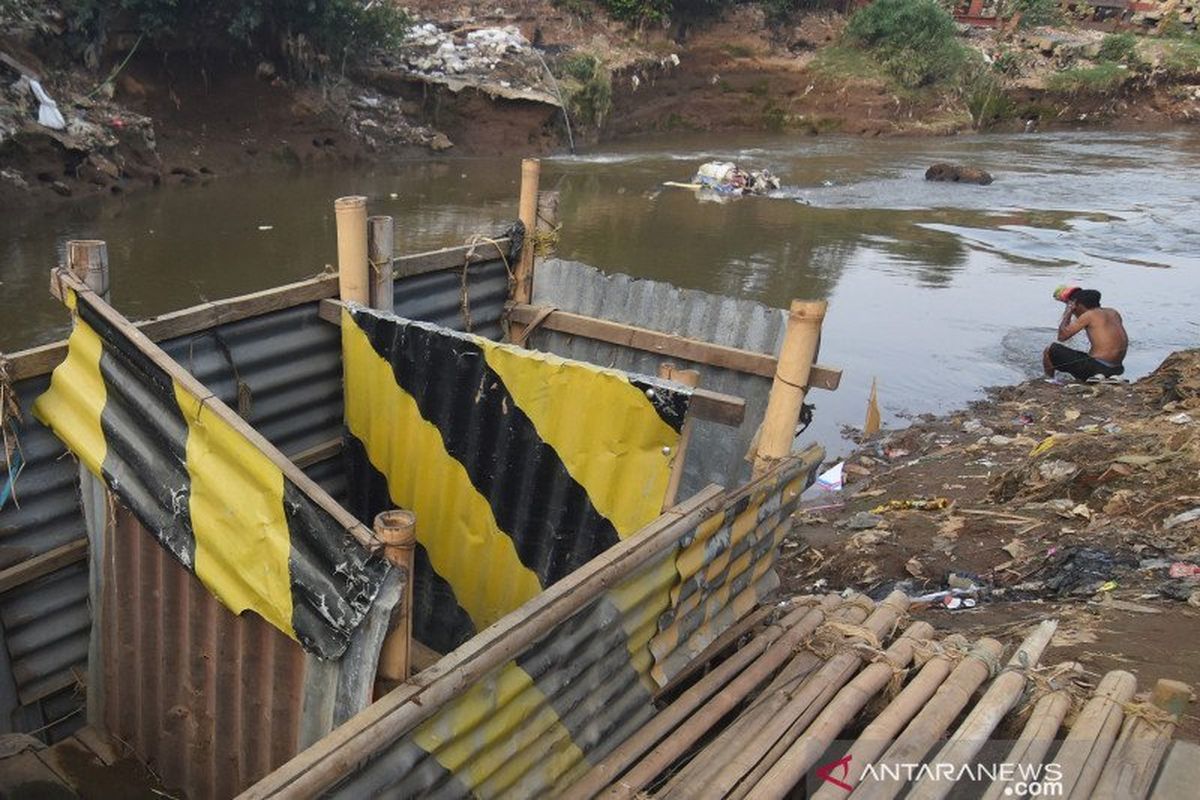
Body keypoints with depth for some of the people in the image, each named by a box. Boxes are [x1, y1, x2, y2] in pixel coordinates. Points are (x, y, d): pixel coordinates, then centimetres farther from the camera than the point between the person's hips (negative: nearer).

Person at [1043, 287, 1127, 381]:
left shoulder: (1089, 315, -10)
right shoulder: (1113, 312, 11)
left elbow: (1062, 336, -7)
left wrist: (1068, 313, 6)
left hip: (1096, 368, -8)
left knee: (1050, 350, 2)